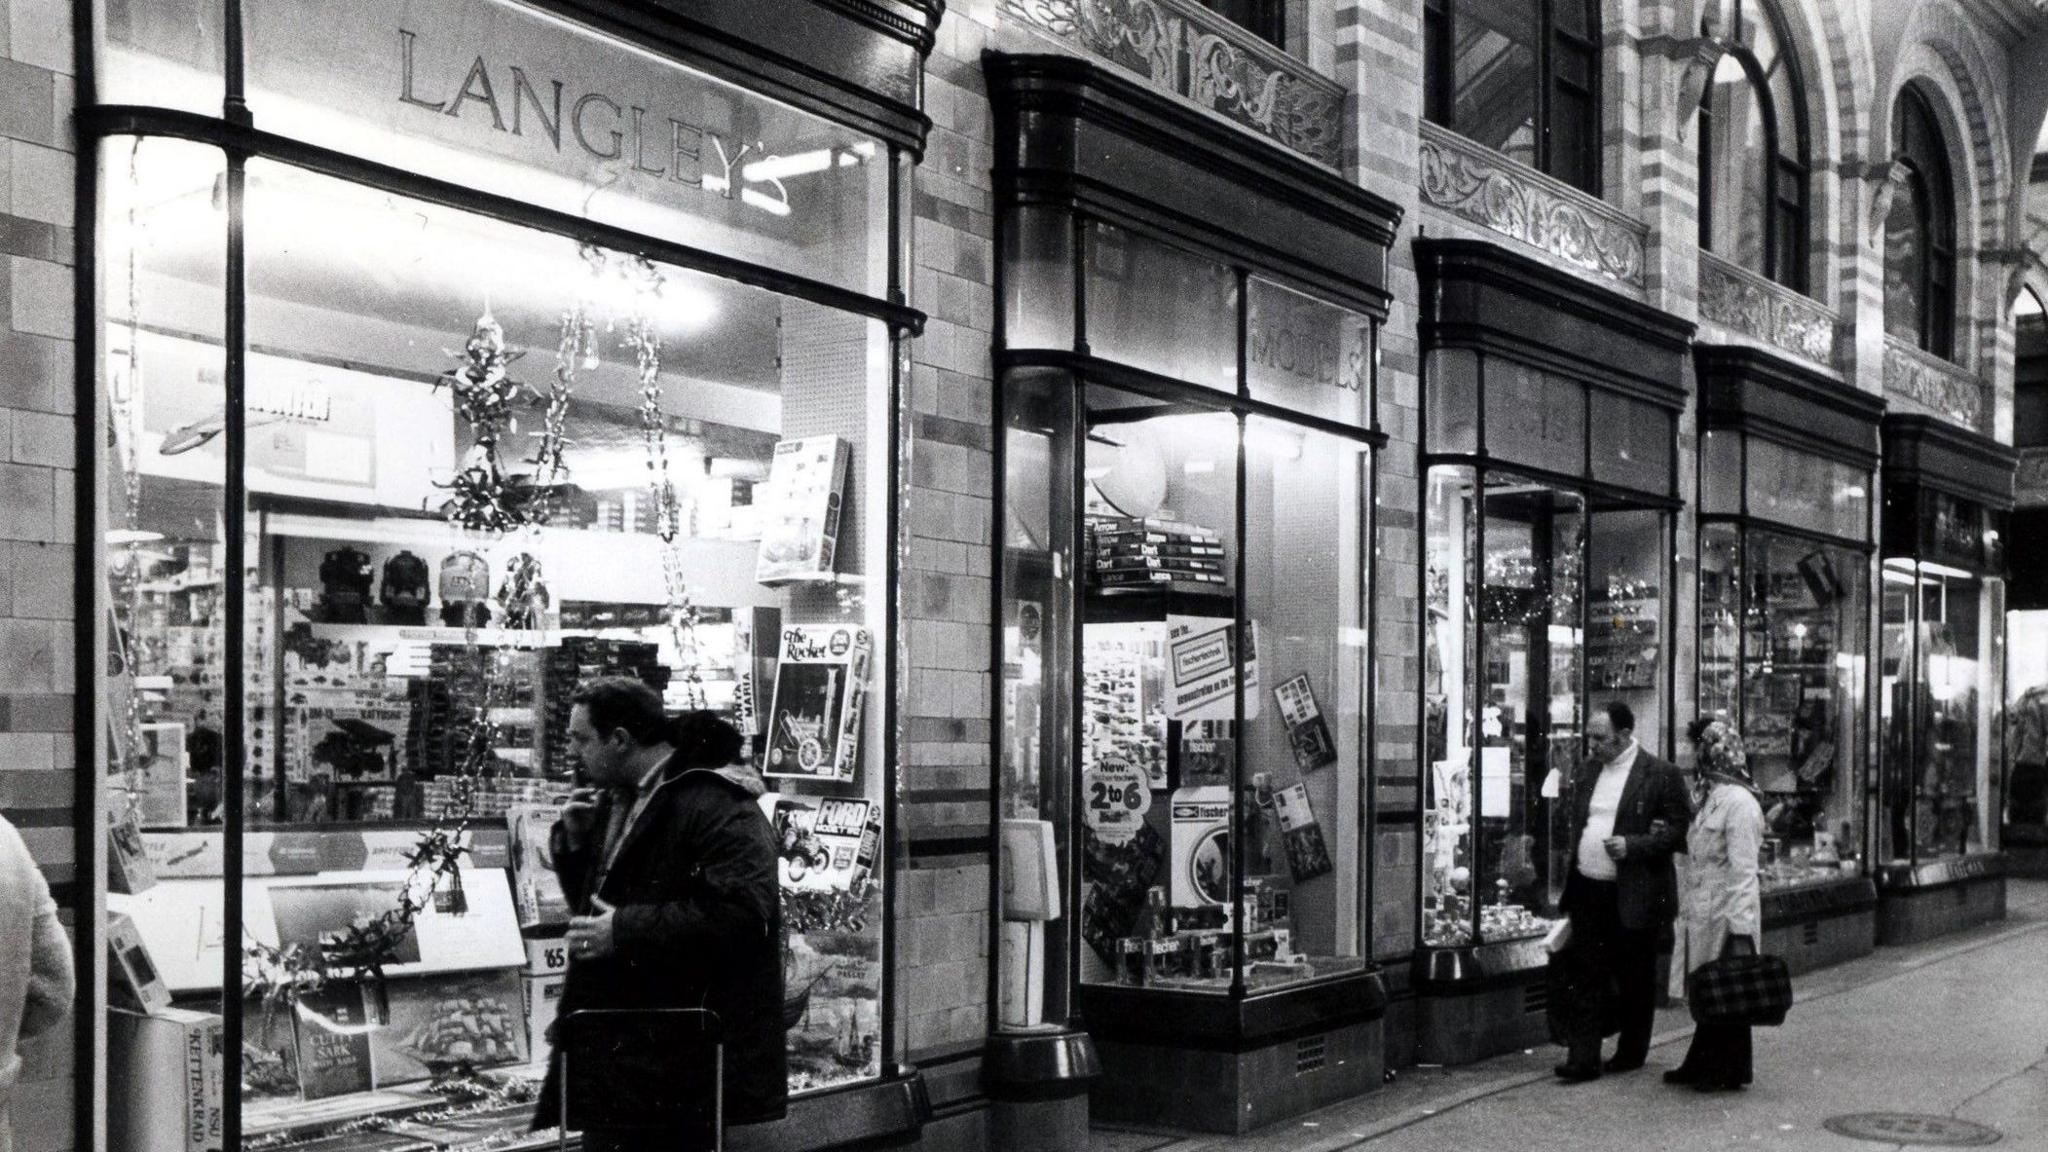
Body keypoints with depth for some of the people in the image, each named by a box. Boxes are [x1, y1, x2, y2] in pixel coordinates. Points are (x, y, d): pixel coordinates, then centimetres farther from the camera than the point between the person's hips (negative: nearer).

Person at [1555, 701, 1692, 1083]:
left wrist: (1633, 845, -20)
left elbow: (1679, 829, -9)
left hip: (1633, 895, -5)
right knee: (1587, 976, 1)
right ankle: (1583, 1058, 2)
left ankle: (1631, 1052, 22)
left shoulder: (1661, 774, -6)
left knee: (1634, 979, 8)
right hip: (1587, 892, 5)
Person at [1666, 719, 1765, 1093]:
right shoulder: (1711, 797, 13)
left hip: (1726, 915, -9)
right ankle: (1702, 1065, 23)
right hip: (1704, 914, 9)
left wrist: (1741, 929, -22)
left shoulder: (1739, 802, -17)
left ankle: (1728, 1072, 11)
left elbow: (1743, 870, -20)